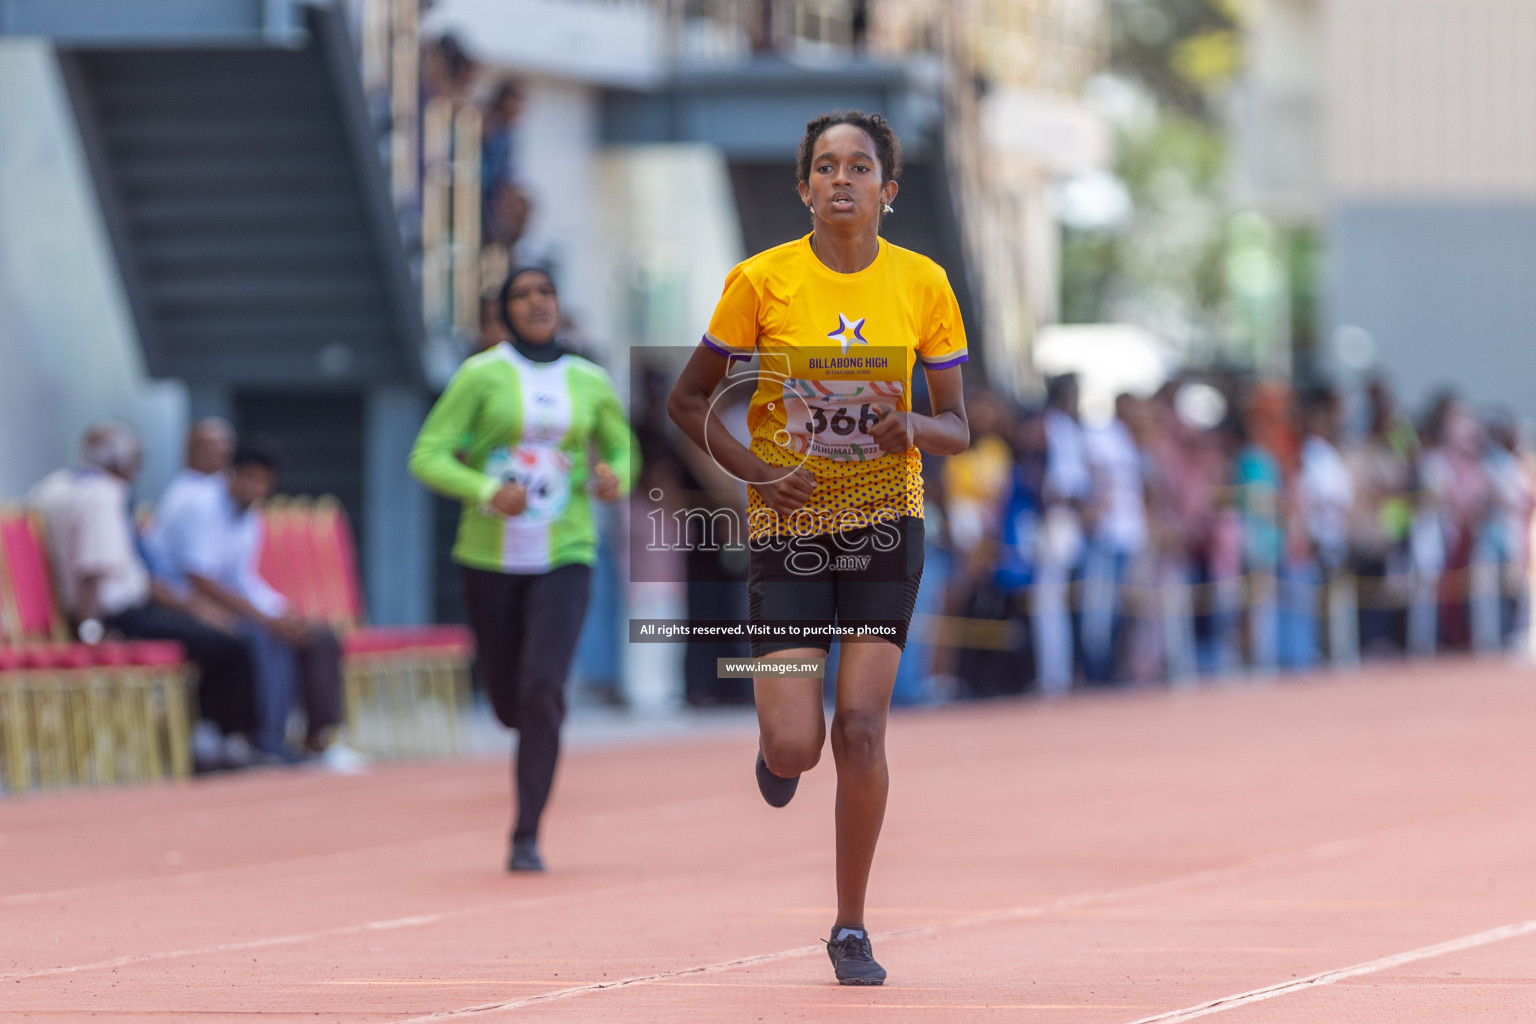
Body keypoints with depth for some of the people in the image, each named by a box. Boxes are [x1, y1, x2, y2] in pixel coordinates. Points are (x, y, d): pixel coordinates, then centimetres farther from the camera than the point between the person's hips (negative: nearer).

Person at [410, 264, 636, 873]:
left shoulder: (590, 383, 4)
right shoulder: (481, 375, -4)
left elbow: (621, 449, 21)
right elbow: (428, 457, -8)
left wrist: (615, 479, -3)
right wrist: (487, 492, -24)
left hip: (564, 557, 0)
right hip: (490, 557, 0)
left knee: (542, 690, -19)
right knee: (508, 702, 9)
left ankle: (527, 836, -12)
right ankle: (542, 733, 49)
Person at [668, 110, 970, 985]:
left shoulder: (923, 284, -2)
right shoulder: (762, 280, -7)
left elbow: (957, 428, 3)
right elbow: (688, 401, 2)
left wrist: (913, 428, -19)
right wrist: (755, 471, -12)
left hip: (885, 525, 1)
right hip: (788, 527, -1)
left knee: (862, 730, -7)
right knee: (796, 745, -9)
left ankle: (852, 929, 9)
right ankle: (776, 737, 31)